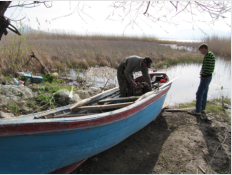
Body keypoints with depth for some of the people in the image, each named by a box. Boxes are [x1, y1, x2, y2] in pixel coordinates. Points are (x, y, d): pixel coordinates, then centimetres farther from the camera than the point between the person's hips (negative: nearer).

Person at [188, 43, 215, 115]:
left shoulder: (208, 55, -17)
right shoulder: (211, 54, 16)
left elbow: (207, 66, -24)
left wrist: (202, 75, -14)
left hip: (205, 77, -11)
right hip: (208, 76, 11)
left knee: (199, 93, -5)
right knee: (204, 93, 17)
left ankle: (198, 111, 1)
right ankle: (203, 109, 27)